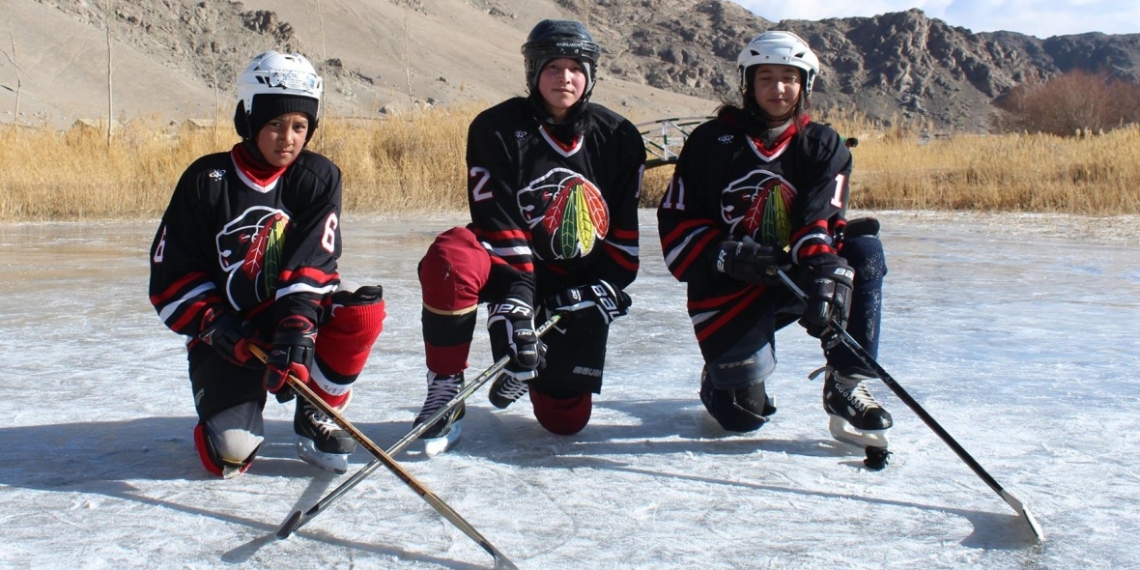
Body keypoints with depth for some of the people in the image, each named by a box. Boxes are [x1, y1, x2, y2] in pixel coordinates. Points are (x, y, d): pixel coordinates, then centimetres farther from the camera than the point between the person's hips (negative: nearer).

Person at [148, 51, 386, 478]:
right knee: (231, 453, -20)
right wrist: (215, 325, -18)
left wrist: (296, 329, -32)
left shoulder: (318, 178, -4)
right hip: (226, 331, -1)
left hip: (295, 313, 2)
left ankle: (318, 416, -6)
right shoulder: (207, 180, -6)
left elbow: (313, 263, -17)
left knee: (364, 309, -30)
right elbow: (172, 273, -4)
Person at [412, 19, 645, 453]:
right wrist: (516, 297, -29)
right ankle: (445, 390, -19)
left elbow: (624, 232, 2)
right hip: (513, 262, -2)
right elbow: (497, 222, -19)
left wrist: (604, 291, -11)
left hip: (579, 281, 2)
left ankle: (545, 369, 36)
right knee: (448, 259, -38)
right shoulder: (497, 128, -11)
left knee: (566, 418, -2)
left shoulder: (619, 139, -2)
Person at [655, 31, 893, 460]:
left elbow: (822, 222, -15)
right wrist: (727, 255, -22)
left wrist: (826, 278, -34)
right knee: (743, 413, -9)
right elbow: (676, 222, -5)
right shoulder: (710, 142, -3)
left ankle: (845, 385, -16)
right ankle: (724, 373, 30)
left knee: (864, 252, -25)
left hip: (792, 278, 2)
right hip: (728, 288, -2)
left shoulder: (823, 146, 1)